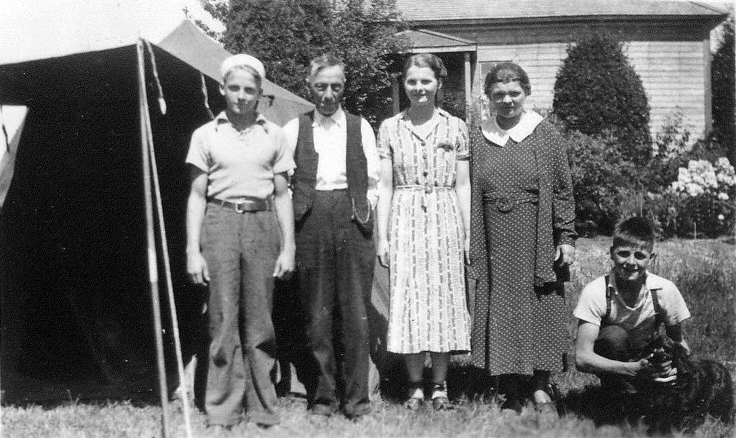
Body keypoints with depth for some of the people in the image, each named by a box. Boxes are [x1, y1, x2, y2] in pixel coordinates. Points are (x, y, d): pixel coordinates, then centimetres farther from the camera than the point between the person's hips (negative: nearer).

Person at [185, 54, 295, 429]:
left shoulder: (274, 136, 8)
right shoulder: (206, 135, 5)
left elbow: (282, 196, 10)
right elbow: (196, 196, 4)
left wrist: (288, 247, 4)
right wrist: (193, 250, -2)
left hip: (261, 225, 1)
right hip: (220, 223, -1)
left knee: (259, 320, 3)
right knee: (223, 318, -1)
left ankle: (262, 407, 13)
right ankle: (221, 411, 8)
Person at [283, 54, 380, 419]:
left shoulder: (360, 127, 11)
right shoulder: (295, 129, 9)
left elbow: (373, 180, 11)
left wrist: (365, 210, 2)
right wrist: (292, 218, 2)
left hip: (352, 219, 0)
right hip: (311, 221, 0)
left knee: (355, 310, -1)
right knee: (317, 311, 3)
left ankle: (357, 395, 7)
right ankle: (324, 394, 12)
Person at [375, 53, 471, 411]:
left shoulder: (455, 127, 6)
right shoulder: (390, 128, 6)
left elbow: (463, 185, 6)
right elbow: (384, 186, 5)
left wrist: (468, 234, 1)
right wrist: (382, 235, 0)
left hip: (445, 220, 0)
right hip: (405, 220, 0)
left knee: (444, 299, 3)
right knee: (407, 300, 0)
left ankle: (439, 386, 13)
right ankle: (415, 386, 11)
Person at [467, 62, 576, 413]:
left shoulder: (544, 135, 1)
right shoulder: (477, 138, 6)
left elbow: (562, 190, 1)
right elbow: (469, 194, 6)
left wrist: (566, 237, -4)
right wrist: (471, 243, 2)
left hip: (537, 239, -1)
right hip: (494, 242, 2)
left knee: (539, 309, 3)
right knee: (499, 312, 3)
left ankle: (540, 386, 16)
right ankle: (510, 391, 12)